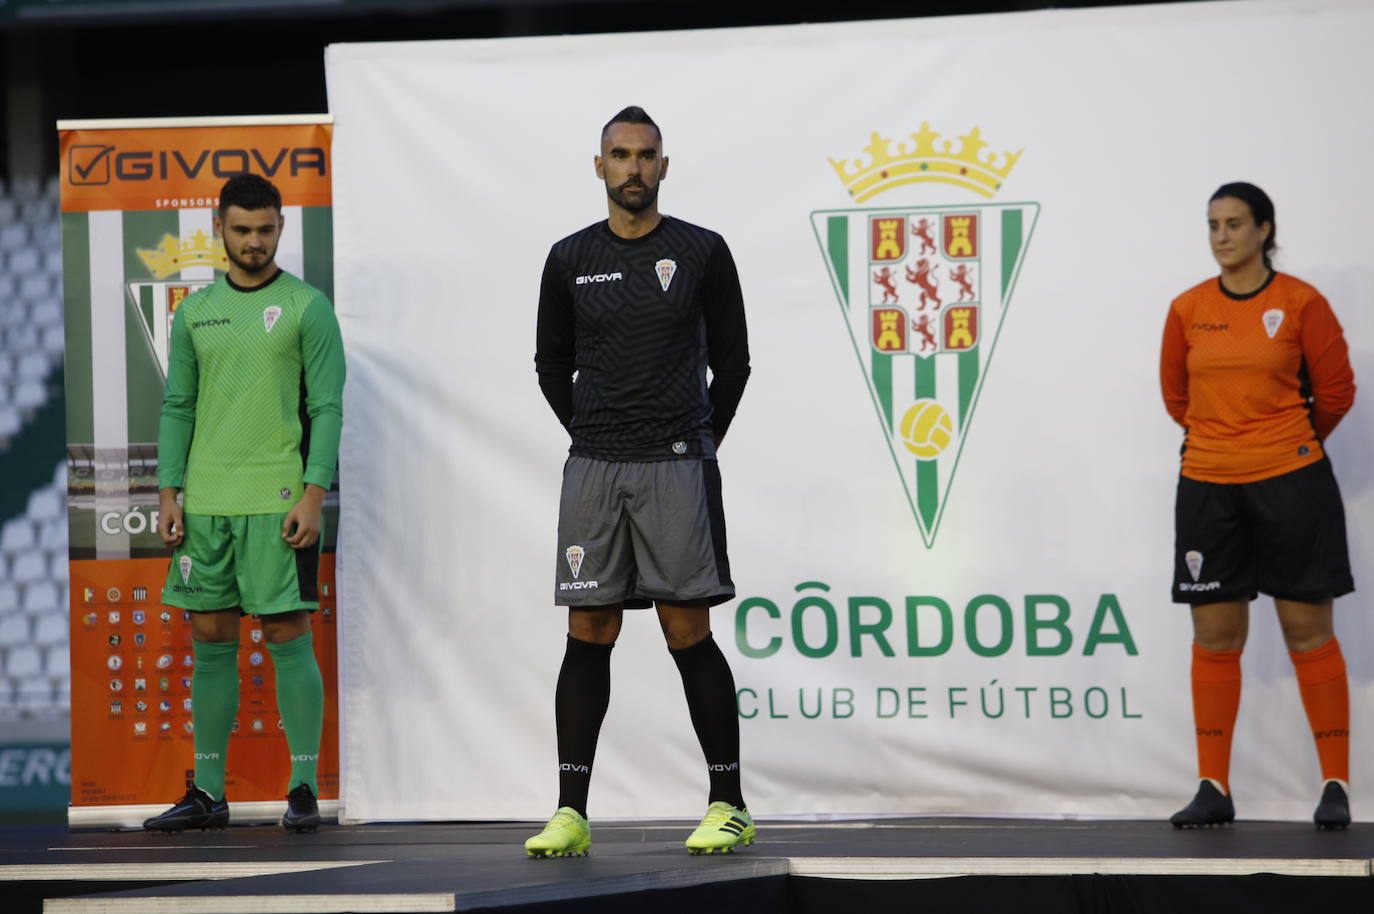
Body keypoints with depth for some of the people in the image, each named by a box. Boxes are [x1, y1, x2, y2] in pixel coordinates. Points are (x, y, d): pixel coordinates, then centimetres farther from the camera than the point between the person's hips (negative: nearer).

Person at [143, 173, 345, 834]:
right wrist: (169, 494, 6)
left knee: (288, 636, -5)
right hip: (206, 503, 4)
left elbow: (327, 408, -3)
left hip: (278, 501, -4)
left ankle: (303, 790, -1)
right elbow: (178, 407, 15)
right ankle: (208, 794, 11)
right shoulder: (195, 312, 12)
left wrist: (314, 495, -12)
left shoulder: (307, 307, 0)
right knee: (211, 640, 6)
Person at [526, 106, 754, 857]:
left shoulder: (701, 253, 2)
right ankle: (570, 813, 2)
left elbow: (732, 360, 10)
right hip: (594, 469, 2)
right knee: (588, 636, 1)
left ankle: (728, 806, -1)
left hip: (678, 465, -2)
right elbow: (551, 365, 17)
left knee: (688, 633, -6)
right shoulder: (570, 260, 7)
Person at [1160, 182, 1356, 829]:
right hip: (1208, 486, 3)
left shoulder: (1301, 303, -5)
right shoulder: (1188, 311, 3)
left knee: (1309, 634, 1)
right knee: (1214, 638, 4)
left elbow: (1335, 392, 3)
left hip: (1291, 483, -3)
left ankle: (1335, 787, 5)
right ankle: (1213, 789, 9)